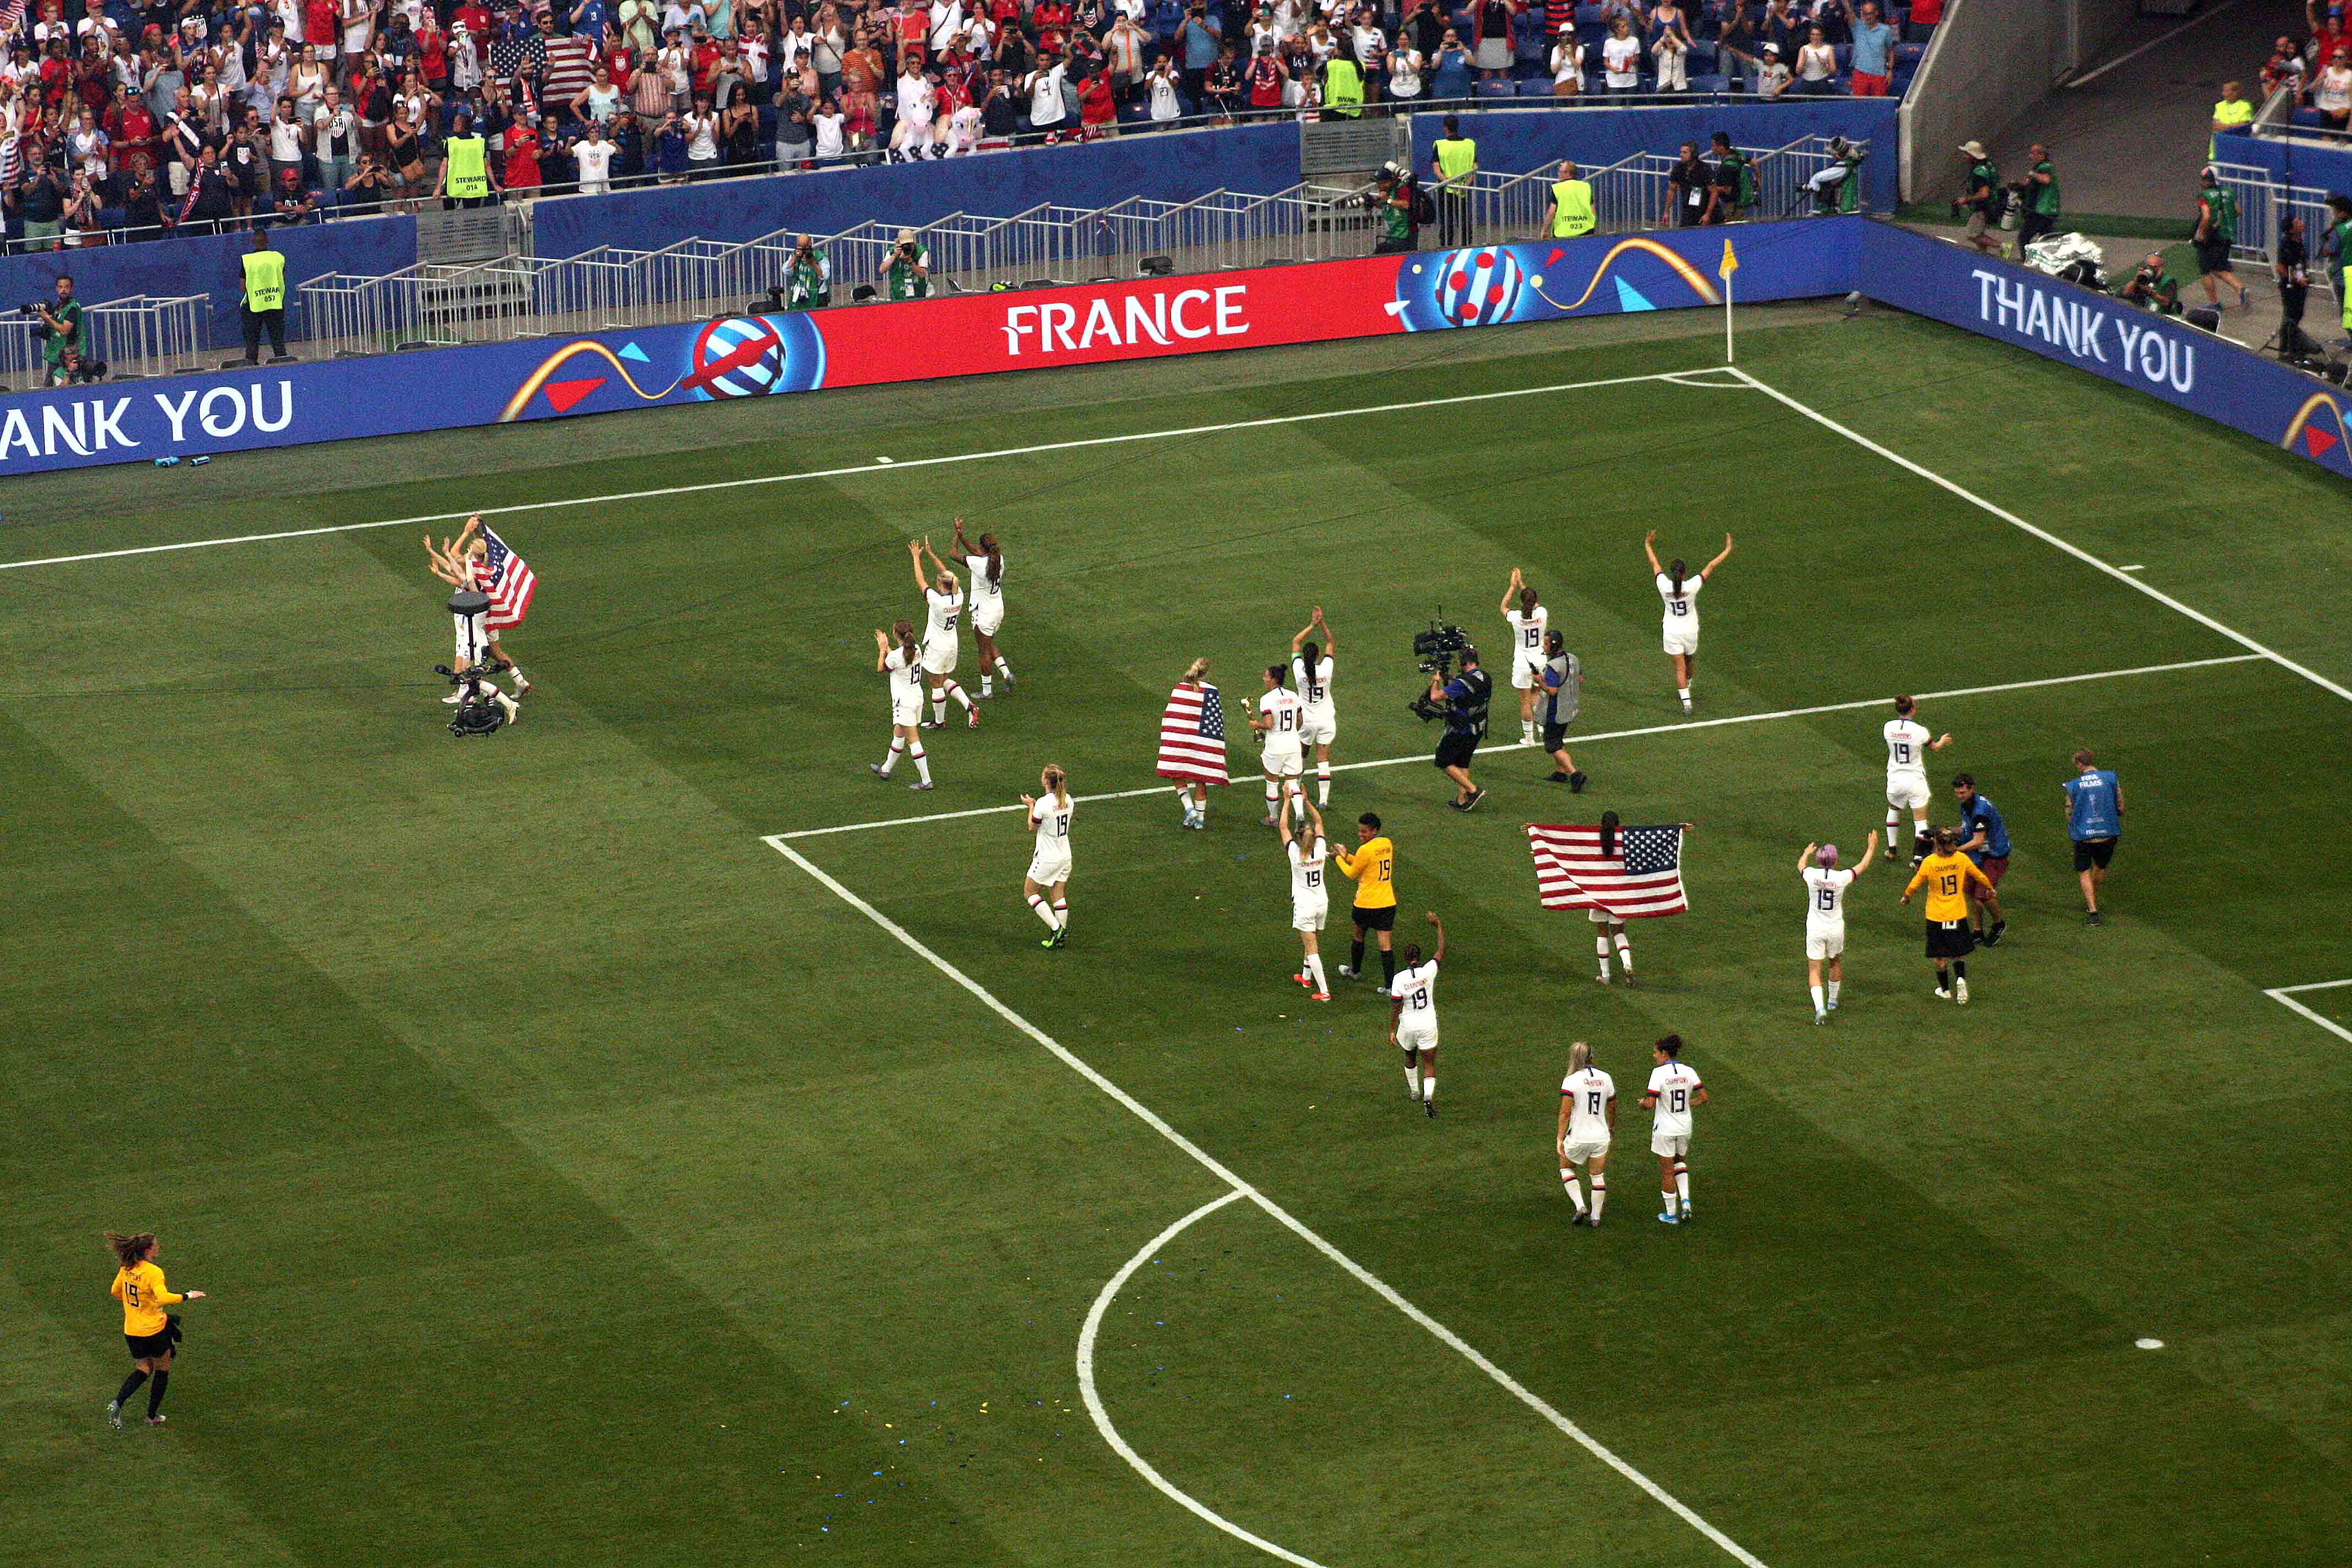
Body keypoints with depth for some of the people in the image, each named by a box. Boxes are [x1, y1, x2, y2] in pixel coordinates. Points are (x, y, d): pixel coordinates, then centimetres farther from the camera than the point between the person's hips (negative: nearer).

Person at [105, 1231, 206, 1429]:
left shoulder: (127, 1268, -1)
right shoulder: (153, 1272, -23)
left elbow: (115, 1291, 13)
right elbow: (163, 1298, -36)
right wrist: (187, 1296, -25)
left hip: (132, 1330, 6)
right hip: (154, 1329, -6)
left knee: (143, 1370, 18)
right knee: (162, 1371, 16)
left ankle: (118, 1403, -6)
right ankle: (152, 1416, 22)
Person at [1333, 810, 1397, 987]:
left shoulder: (1366, 850, -18)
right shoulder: (1387, 844, 5)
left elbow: (1352, 874, -5)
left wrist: (1339, 858, 10)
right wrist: (1347, 857, 16)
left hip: (1366, 905, -5)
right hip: (1388, 903, 5)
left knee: (1358, 936, 22)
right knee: (1385, 944, 1)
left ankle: (1355, 971, 42)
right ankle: (1390, 985, -6)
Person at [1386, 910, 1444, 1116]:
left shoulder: (1399, 979, -15)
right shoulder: (1428, 972, -14)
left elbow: (1395, 1008, -12)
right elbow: (1441, 952, 0)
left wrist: (1392, 1031, -3)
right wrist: (1440, 926, 8)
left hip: (1407, 1026, 0)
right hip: (1428, 1025, 0)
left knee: (1410, 1057, 28)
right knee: (1429, 1064, 3)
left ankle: (1414, 1092, 42)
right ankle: (1428, 1096, -19)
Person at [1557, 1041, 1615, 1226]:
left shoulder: (1571, 1081, -13)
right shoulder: (1605, 1078, 1)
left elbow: (1565, 1113, -16)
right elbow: (1612, 1109, 13)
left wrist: (1560, 1139, -12)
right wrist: (1612, 1128, 30)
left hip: (1578, 1136, -3)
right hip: (1601, 1136, 3)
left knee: (1566, 1168, 20)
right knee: (1598, 1176, 16)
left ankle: (1580, 1206, 6)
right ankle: (1596, 1217, 20)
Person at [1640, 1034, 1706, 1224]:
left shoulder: (1659, 1073, -19)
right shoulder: (1688, 1072, -4)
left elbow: (1650, 1104, -22)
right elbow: (1703, 1098, -2)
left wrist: (1643, 1103, 1)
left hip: (1665, 1130, -5)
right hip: (1684, 1128, 5)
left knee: (1667, 1172, 8)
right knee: (1680, 1161, 29)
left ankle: (1671, 1214, 18)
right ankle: (1685, 1199, 11)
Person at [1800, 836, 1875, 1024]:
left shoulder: (1812, 875, -13)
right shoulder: (1842, 878, -13)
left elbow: (1801, 865, 13)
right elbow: (1862, 866, 6)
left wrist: (1807, 852, 35)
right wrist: (1871, 848, 24)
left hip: (1815, 929, -1)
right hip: (1836, 930, 1)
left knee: (1814, 971, 3)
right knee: (1835, 963, 27)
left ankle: (1820, 1009, -15)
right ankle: (1832, 1001, 42)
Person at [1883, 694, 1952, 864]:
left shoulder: (1889, 727, -9)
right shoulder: (1919, 731, -18)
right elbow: (1934, 748, 2)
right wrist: (1942, 741, 27)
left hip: (1895, 779, 3)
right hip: (1915, 780, -3)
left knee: (1893, 809, 30)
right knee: (1920, 819, 7)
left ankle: (1891, 848, 33)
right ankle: (1918, 857, 4)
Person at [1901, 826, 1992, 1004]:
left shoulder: (1929, 862, -17)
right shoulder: (1961, 859, -10)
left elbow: (1916, 883, -4)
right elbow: (1979, 876, 6)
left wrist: (1906, 896, 18)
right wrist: (1990, 888, 27)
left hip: (1936, 916, -2)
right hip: (1958, 915, 2)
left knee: (1940, 957, 14)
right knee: (1959, 953, 17)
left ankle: (1945, 990, 26)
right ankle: (1961, 978, -8)